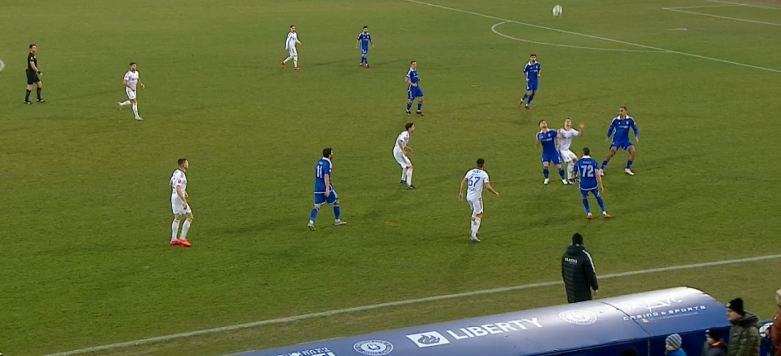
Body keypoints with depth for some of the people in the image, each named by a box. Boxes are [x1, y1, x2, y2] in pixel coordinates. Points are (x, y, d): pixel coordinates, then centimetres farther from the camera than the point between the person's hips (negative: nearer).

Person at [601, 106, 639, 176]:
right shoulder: (615, 120, -6)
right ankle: (602, 169, -14)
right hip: (616, 140, -2)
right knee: (613, 151, -23)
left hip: (625, 140, 2)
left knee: (633, 151, -17)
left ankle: (628, 169, 2)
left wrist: (637, 137, -5)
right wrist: (608, 137, 1)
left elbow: (635, 128, 8)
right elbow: (610, 129, 7)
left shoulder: (630, 120, -4)